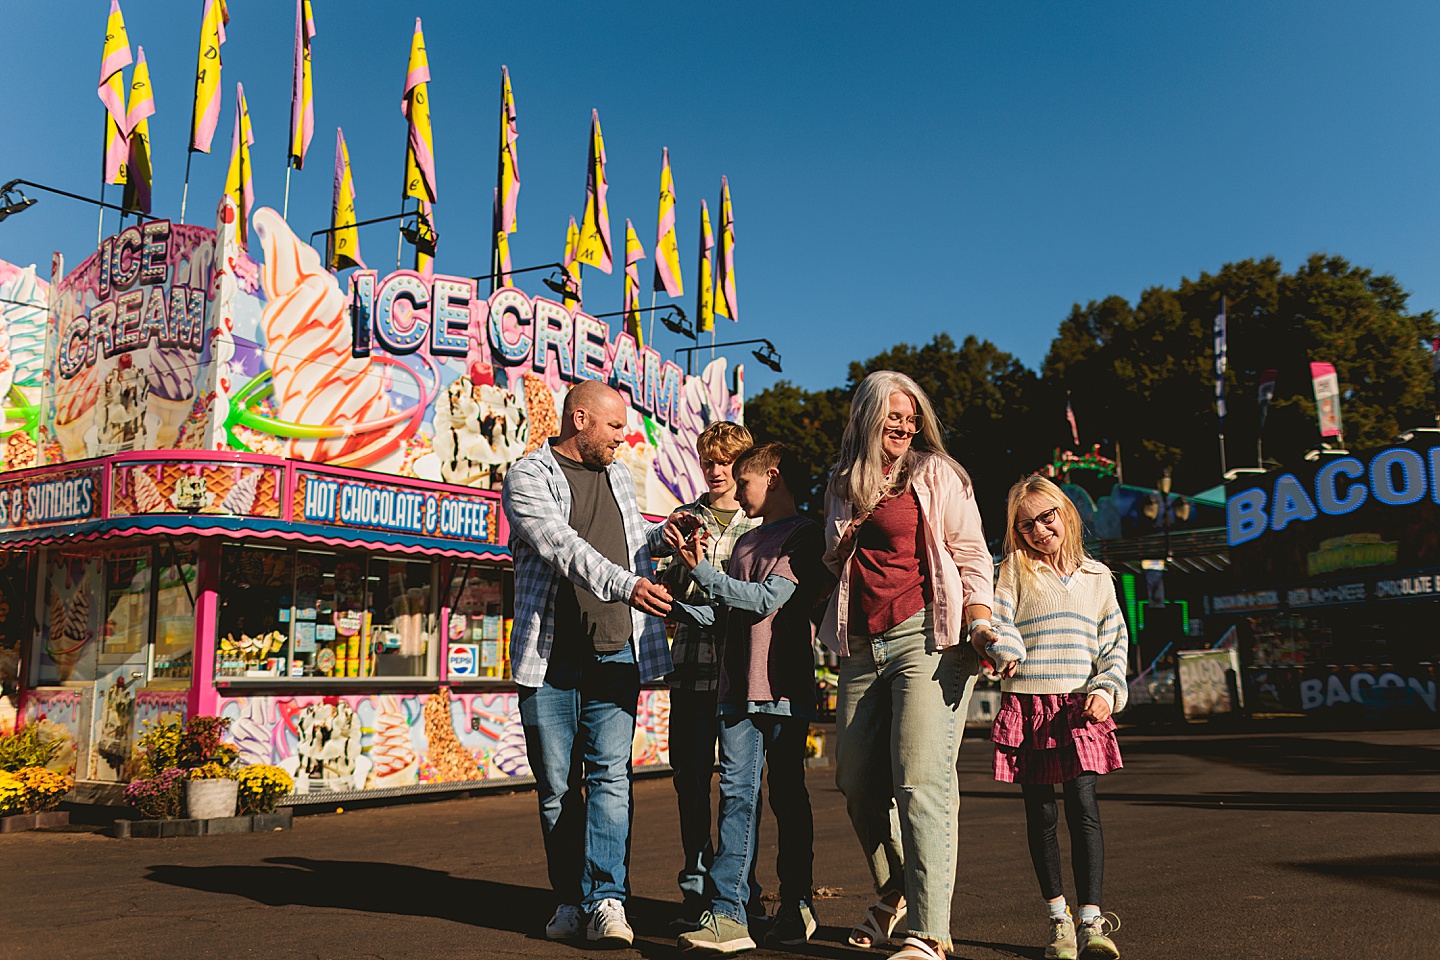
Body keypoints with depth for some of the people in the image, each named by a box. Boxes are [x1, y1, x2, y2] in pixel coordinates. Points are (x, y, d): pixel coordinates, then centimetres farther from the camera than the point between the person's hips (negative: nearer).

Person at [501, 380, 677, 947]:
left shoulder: (619, 476, 17)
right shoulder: (527, 477, -2)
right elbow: (563, 547, -18)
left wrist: (664, 537, 8)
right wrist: (626, 584, -32)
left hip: (616, 653, 3)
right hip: (550, 660, -3)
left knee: (610, 775, -6)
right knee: (557, 787, 5)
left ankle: (607, 900, -5)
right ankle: (571, 901, 18)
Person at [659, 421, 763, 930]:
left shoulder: (763, 522, 7)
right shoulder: (683, 519, 15)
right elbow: (669, 591, 13)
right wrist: (680, 557, -7)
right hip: (692, 663, 3)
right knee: (691, 774, 5)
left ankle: (742, 885, 15)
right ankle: (698, 883, 18)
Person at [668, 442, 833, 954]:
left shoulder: (804, 535, -2)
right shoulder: (745, 542, 21)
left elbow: (767, 599, -15)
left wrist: (700, 569, -19)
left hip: (784, 690, -6)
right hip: (738, 689, 6)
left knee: (787, 796, 4)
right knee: (737, 793, -2)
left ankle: (796, 907, 18)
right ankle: (728, 914, -5)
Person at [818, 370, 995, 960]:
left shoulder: (936, 474, 4)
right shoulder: (843, 484, 17)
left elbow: (971, 555, 0)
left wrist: (979, 624, -11)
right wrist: (846, 539, 10)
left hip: (924, 638, -5)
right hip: (861, 648, 6)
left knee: (920, 781, -13)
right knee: (858, 782, 10)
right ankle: (894, 896, 32)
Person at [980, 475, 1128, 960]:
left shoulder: (1096, 575, 12)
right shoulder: (1013, 571, 4)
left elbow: (1115, 642, 14)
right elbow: (994, 619, -8)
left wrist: (1106, 690, 0)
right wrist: (1003, 648, -29)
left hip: (1081, 707, 1)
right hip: (1026, 706, -1)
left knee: (1083, 807, -9)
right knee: (1041, 815, 5)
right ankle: (1058, 919, 19)